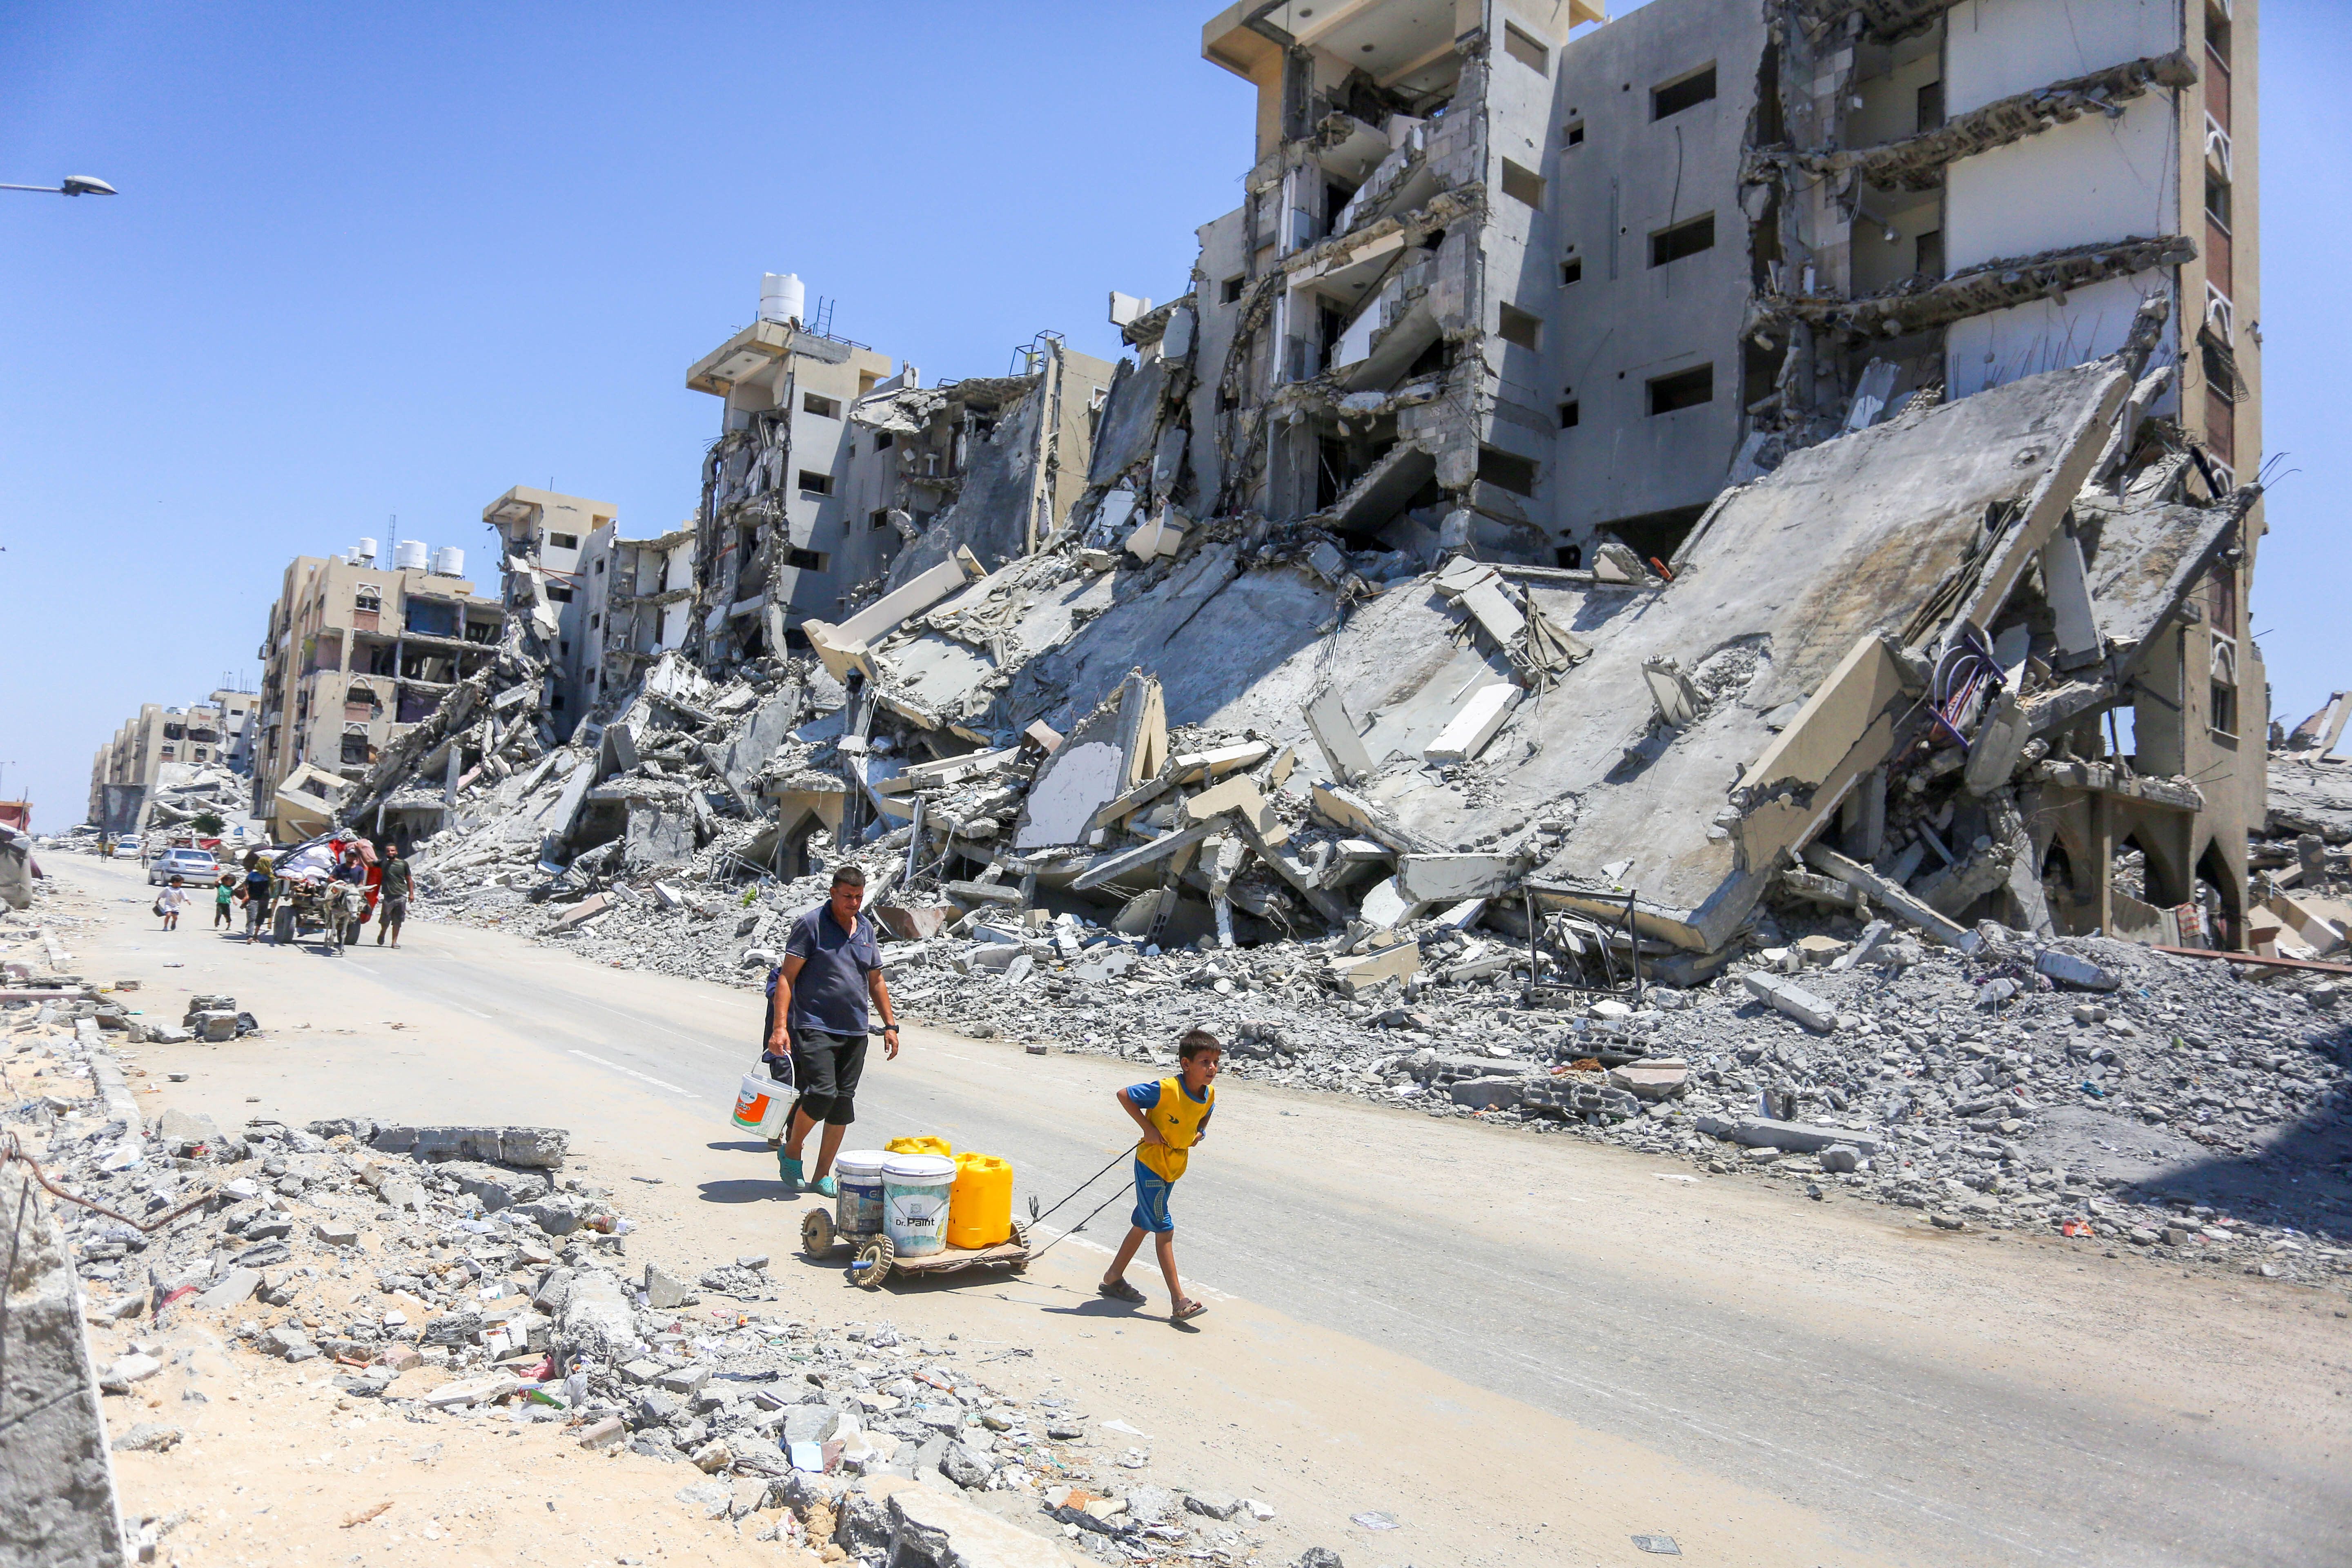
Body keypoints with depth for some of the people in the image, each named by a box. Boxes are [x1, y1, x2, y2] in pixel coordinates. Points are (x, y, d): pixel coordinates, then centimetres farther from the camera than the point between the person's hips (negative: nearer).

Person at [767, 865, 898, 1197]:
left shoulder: (866, 928, 13)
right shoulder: (810, 924, -5)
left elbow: (876, 981, 21)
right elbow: (787, 977, -8)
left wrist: (890, 1025, 15)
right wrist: (779, 1026, -17)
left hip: (855, 1032, 6)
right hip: (815, 1027, -6)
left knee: (843, 1103, 4)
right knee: (822, 1092, -18)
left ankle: (823, 1176, 15)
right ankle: (791, 1152, 9)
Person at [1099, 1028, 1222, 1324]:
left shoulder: (1209, 1094, -6)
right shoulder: (1167, 1090, -27)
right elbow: (1124, 1095, -20)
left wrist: (1200, 1132, -1)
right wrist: (1148, 1128, -21)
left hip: (1175, 1166, 8)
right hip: (1151, 1163, -8)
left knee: (1144, 1224, 18)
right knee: (1164, 1229, -7)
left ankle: (1113, 1278, 34)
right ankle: (1179, 1301, -6)